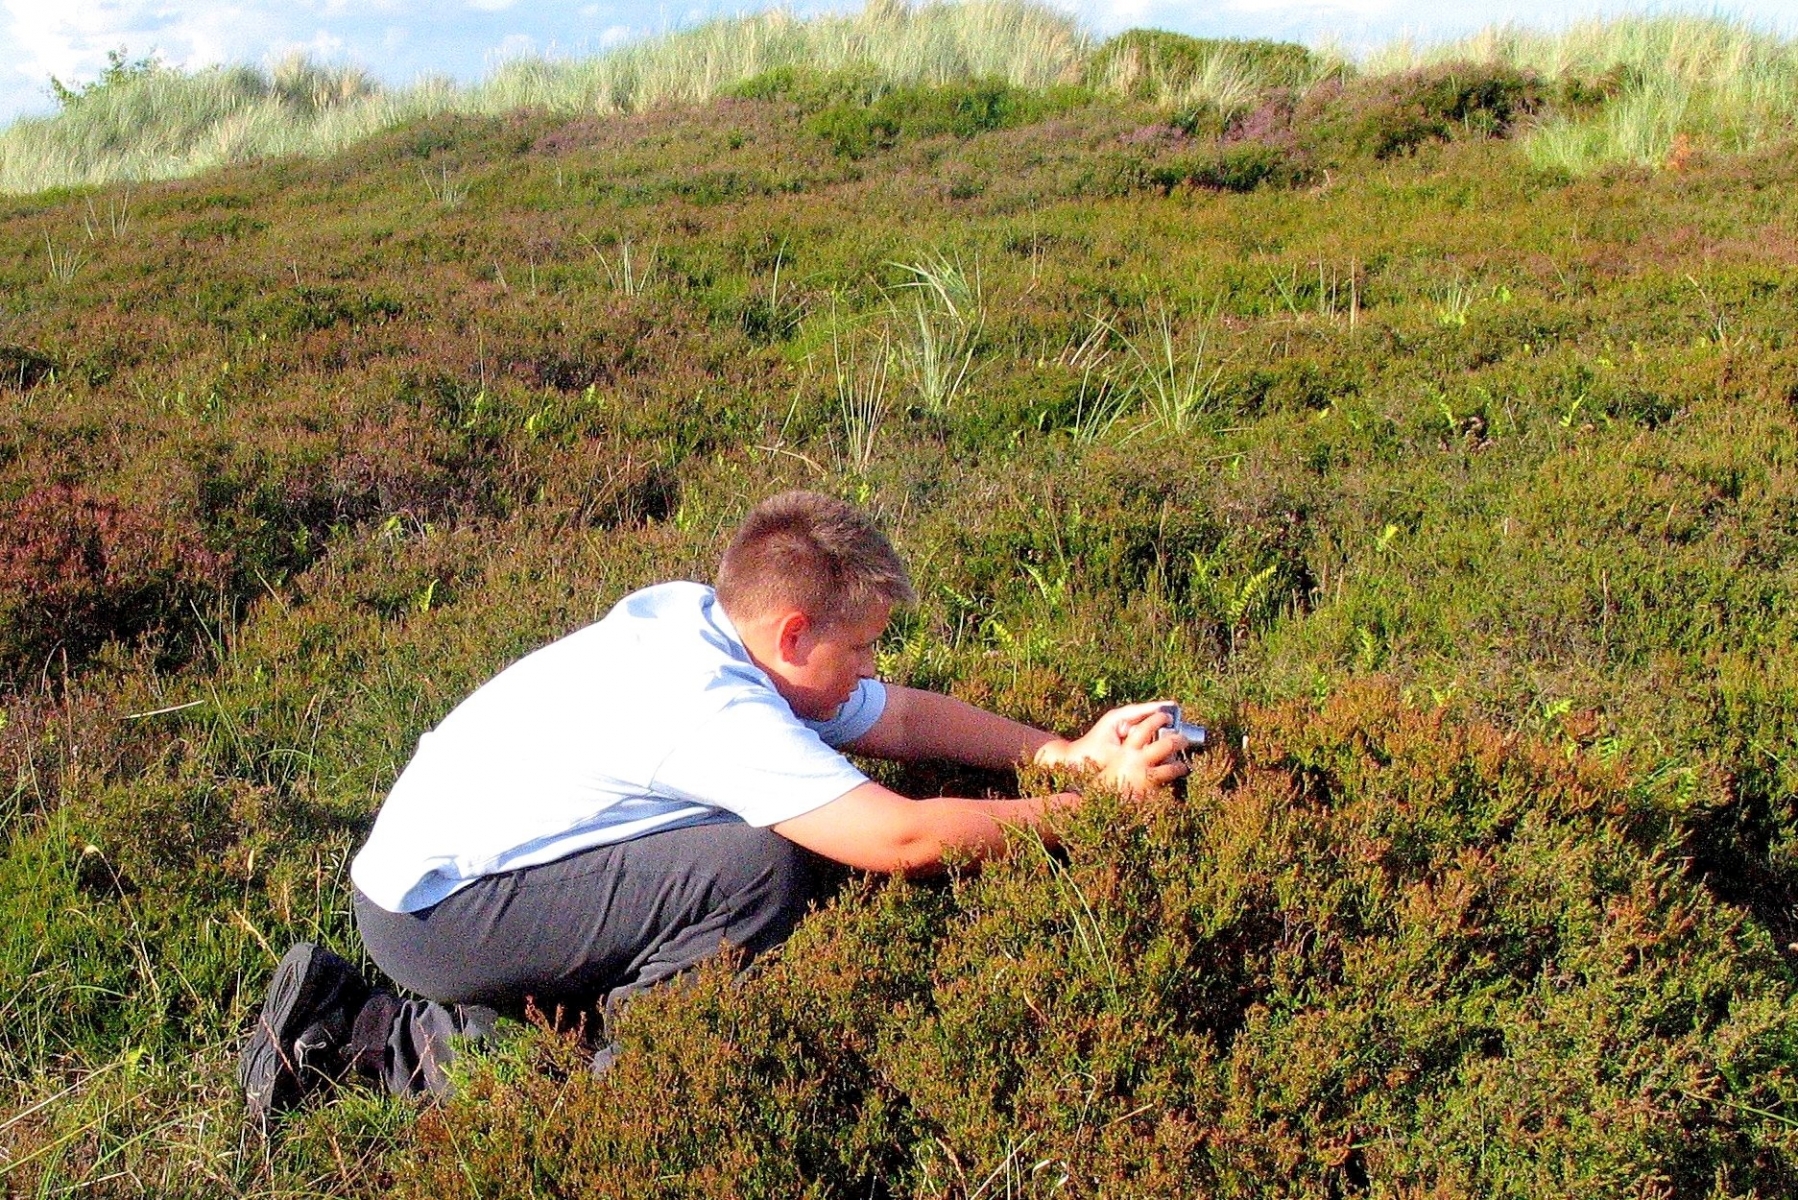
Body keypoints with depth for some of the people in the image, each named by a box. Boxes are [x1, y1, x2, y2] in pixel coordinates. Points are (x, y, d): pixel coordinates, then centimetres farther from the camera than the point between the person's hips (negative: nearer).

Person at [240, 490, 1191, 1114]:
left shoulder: (706, 620, -1)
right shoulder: (715, 711, -26)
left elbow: (903, 716, 6)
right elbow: (907, 839, -30)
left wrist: (1067, 752, -4)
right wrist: (1096, 805, -18)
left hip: (424, 873, 9)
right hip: (434, 915, -9)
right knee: (763, 872, -21)